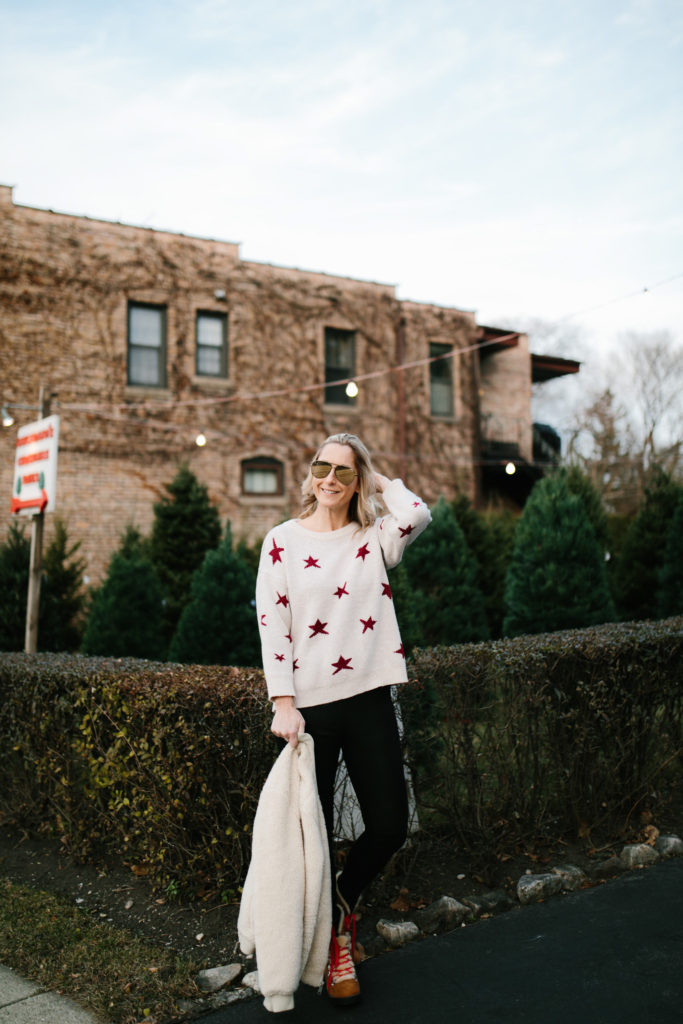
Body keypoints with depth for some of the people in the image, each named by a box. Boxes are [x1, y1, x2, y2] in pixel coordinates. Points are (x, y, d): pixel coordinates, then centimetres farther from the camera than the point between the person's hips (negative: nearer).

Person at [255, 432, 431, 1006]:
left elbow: (418, 515, -14)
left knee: (390, 826, 4)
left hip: (369, 700, 2)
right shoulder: (283, 540, 2)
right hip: (309, 705, -2)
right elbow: (272, 625, -3)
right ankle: (336, 942, 29)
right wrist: (283, 704, -11)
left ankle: (344, 900, 35)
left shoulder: (374, 538, 8)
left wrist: (379, 481, 3)